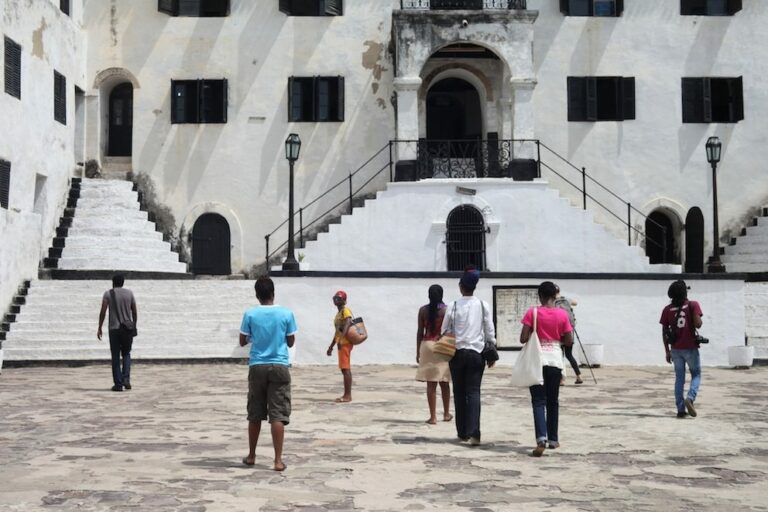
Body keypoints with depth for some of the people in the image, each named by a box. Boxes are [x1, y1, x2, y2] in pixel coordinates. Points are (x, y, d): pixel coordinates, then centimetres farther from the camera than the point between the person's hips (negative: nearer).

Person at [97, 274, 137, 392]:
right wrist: (134, 326, 18)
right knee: (126, 354, 15)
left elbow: (103, 312, -6)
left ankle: (118, 384, 2)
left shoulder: (108, 294, 0)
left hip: (114, 329, -2)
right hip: (127, 328, 2)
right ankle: (126, 379, -4)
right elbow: (134, 312, 7)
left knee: (115, 357, 4)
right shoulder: (129, 293, 6)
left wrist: (99, 328, 0)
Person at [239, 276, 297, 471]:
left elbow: (243, 342, 6)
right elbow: (291, 342, 5)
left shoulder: (250, 314, -3)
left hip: (257, 367, 1)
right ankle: (278, 460, -5)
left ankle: (251, 456, 24)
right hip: (279, 367, -1)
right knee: (278, 415, -2)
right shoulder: (286, 313, -3)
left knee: (255, 415, 13)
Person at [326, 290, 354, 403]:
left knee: (346, 369, -11)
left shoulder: (346, 311, -9)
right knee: (345, 369, 11)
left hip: (345, 343, -10)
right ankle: (346, 395, 14)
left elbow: (347, 323, -28)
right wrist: (331, 347, 28)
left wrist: (341, 338, -40)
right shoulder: (338, 313, 21)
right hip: (341, 343, 10)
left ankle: (348, 396, -12)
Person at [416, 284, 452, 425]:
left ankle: (433, 416, -2)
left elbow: (420, 332, 2)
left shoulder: (423, 310, 1)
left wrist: (418, 351, 8)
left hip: (428, 346, 0)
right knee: (444, 383, 14)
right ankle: (446, 414, 24)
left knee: (431, 384, 0)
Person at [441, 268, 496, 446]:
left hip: (458, 353, -1)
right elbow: (490, 331, 3)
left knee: (459, 393, 10)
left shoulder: (453, 306, -4)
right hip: (477, 353, 1)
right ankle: (473, 432, -15)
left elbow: (444, 331, -1)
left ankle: (462, 433, 14)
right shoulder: (483, 306, 0)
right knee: (474, 392, 0)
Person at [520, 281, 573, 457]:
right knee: (553, 401, 15)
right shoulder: (562, 314, -2)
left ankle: (541, 438, -19)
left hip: (537, 360, -2)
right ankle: (553, 439, 22)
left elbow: (523, 338, -10)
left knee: (539, 401, -2)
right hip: (555, 360, 2)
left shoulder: (532, 312, -7)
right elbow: (569, 340, 0)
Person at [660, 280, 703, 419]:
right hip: (690, 348, -3)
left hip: (675, 349, 3)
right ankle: (690, 398, -13)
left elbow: (664, 332, 3)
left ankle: (680, 409, 6)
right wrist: (699, 320, 6)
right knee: (696, 375, 12)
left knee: (679, 378, 10)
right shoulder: (693, 305, -7)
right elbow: (698, 324, -18)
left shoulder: (667, 309, 3)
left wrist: (667, 351, 10)